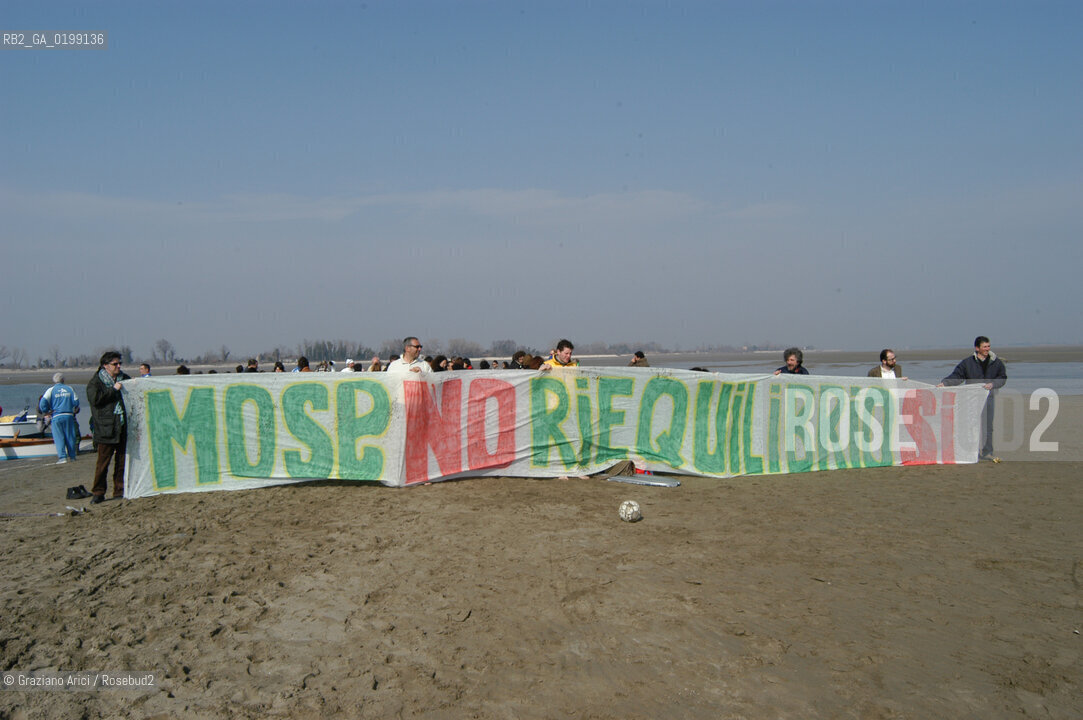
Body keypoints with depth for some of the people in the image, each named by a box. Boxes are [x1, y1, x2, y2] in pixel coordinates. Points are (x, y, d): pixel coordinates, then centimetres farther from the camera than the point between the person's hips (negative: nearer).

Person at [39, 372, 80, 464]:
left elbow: (43, 403, -8)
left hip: (57, 416, -2)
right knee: (70, 436, 9)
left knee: (59, 437, -1)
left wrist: (47, 411, 6)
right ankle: (72, 456, 12)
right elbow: (76, 402, 7)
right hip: (69, 415, 2)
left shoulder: (51, 390, 2)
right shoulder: (69, 388, 9)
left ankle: (62, 457, -11)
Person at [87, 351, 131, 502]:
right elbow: (95, 399, -17)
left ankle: (120, 490, 16)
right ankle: (98, 492, 6)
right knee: (103, 462, -3)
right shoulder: (95, 382, 0)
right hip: (106, 429, -5)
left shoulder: (124, 379, 15)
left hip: (123, 427, 5)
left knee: (122, 461, 8)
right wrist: (113, 390, -14)